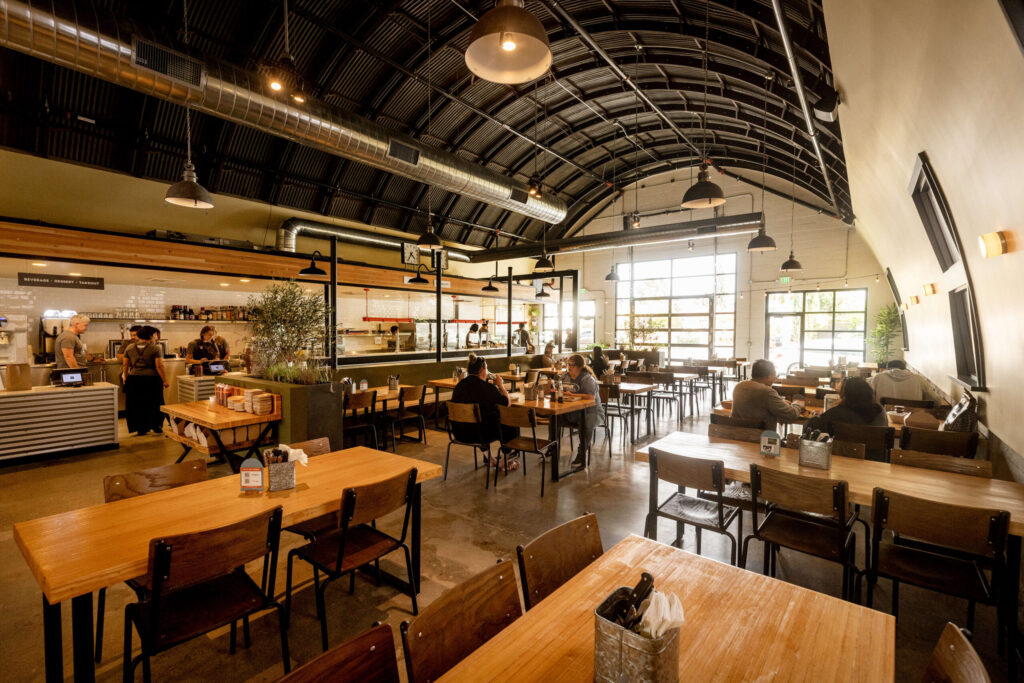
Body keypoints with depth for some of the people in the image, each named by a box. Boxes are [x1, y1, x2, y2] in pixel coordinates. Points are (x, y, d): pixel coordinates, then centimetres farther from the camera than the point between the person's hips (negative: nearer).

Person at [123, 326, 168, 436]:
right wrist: (165, 381, -8)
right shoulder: (155, 348, -9)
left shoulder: (129, 348, 6)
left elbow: (125, 365, 10)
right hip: (151, 379, -4)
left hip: (134, 379, 4)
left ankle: (140, 429, 18)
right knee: (154, 403, 9)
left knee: (137, 404, 12)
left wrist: (126, 377, 24)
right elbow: (159, 366, -13)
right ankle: (156, 426, 15)